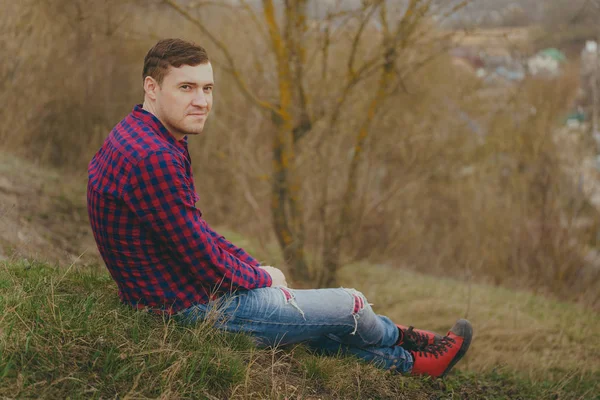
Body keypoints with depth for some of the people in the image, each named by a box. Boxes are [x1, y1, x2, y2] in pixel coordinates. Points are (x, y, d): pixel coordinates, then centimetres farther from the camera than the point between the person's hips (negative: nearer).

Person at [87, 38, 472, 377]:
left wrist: (255, 267, 6)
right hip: (196, 309, -10)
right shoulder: (153, 159, -29)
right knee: (350, 305, 8)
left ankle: (407, 362, 43)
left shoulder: (141, 137, 5)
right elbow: (205, 263, -24)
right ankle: (402, 341, 38)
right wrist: (262, 277, -5)